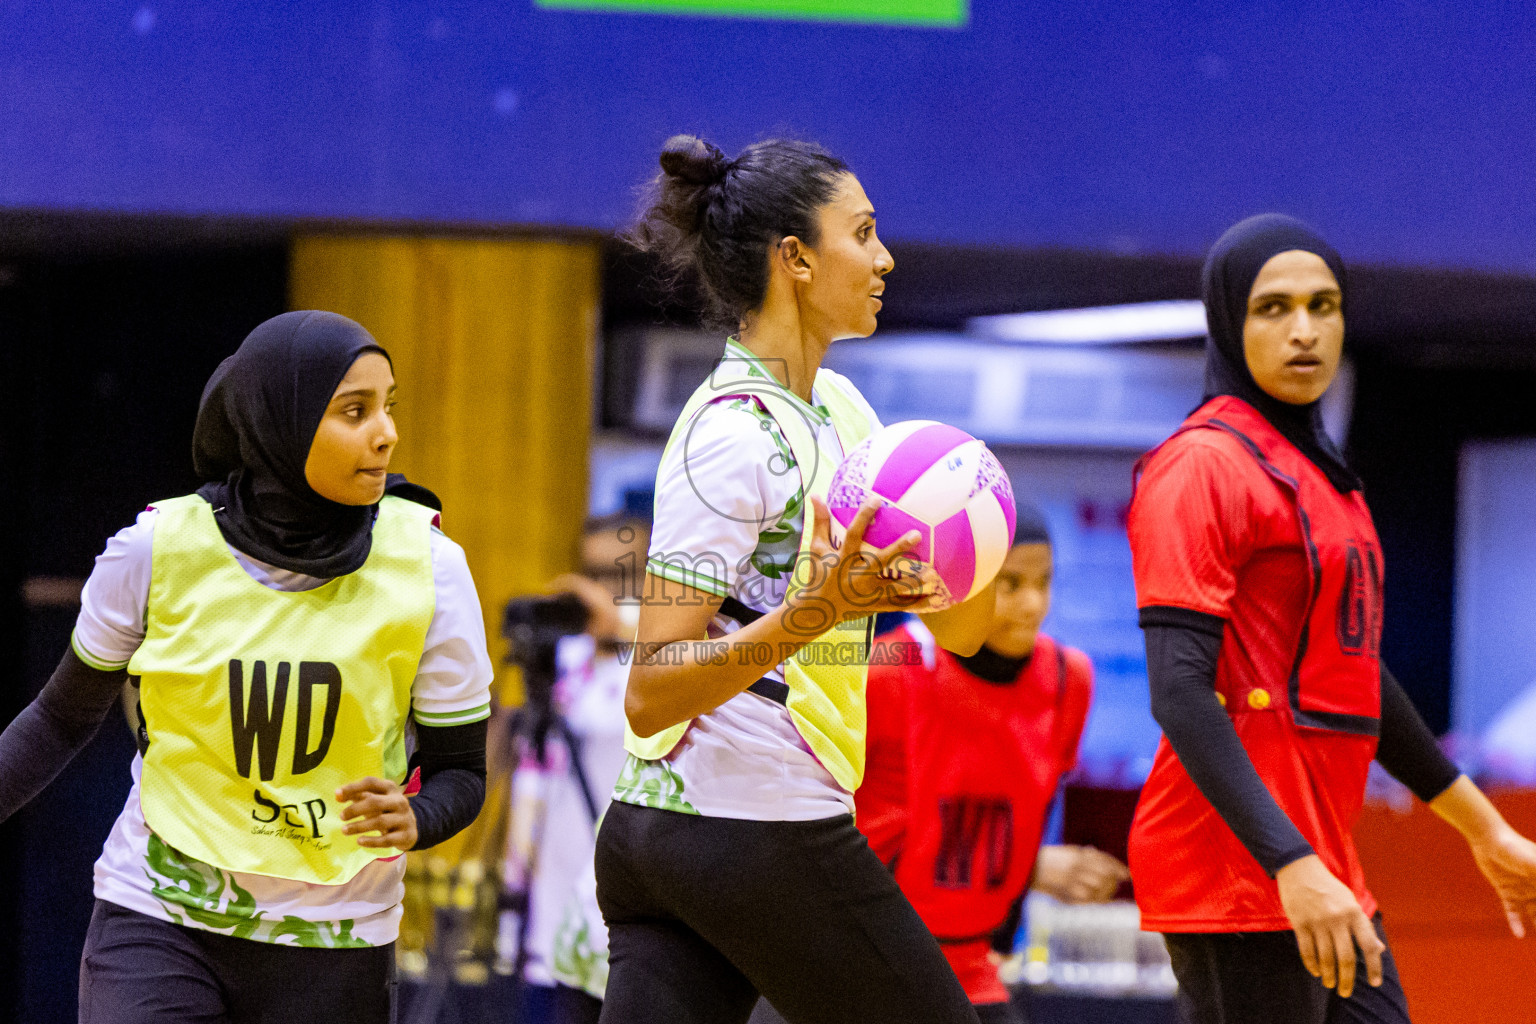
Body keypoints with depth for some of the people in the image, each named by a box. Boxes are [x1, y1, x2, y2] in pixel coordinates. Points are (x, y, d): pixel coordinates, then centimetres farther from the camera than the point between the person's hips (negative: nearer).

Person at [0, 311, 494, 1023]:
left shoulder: (426, 567, -7)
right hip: (158, 921, -1)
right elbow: (64, 717, 8)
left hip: (332, 947, 1)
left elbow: (460, 771, 1)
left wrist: (411, 818, -22)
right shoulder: (157, 549, -8)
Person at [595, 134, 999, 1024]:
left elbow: (958, 627, 14)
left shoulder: (838, 408, 12)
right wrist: (808, 616, -31)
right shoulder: (733, 436, -15)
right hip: (764, 839, -8)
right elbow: (651, 695, -18)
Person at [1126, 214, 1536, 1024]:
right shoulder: (1204, 464, -10)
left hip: (1321, 870, 9)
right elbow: (1181, 692, -19)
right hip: (1239, 874, -9)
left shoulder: (1316, 468, 19)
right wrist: (1292, 865, -27)